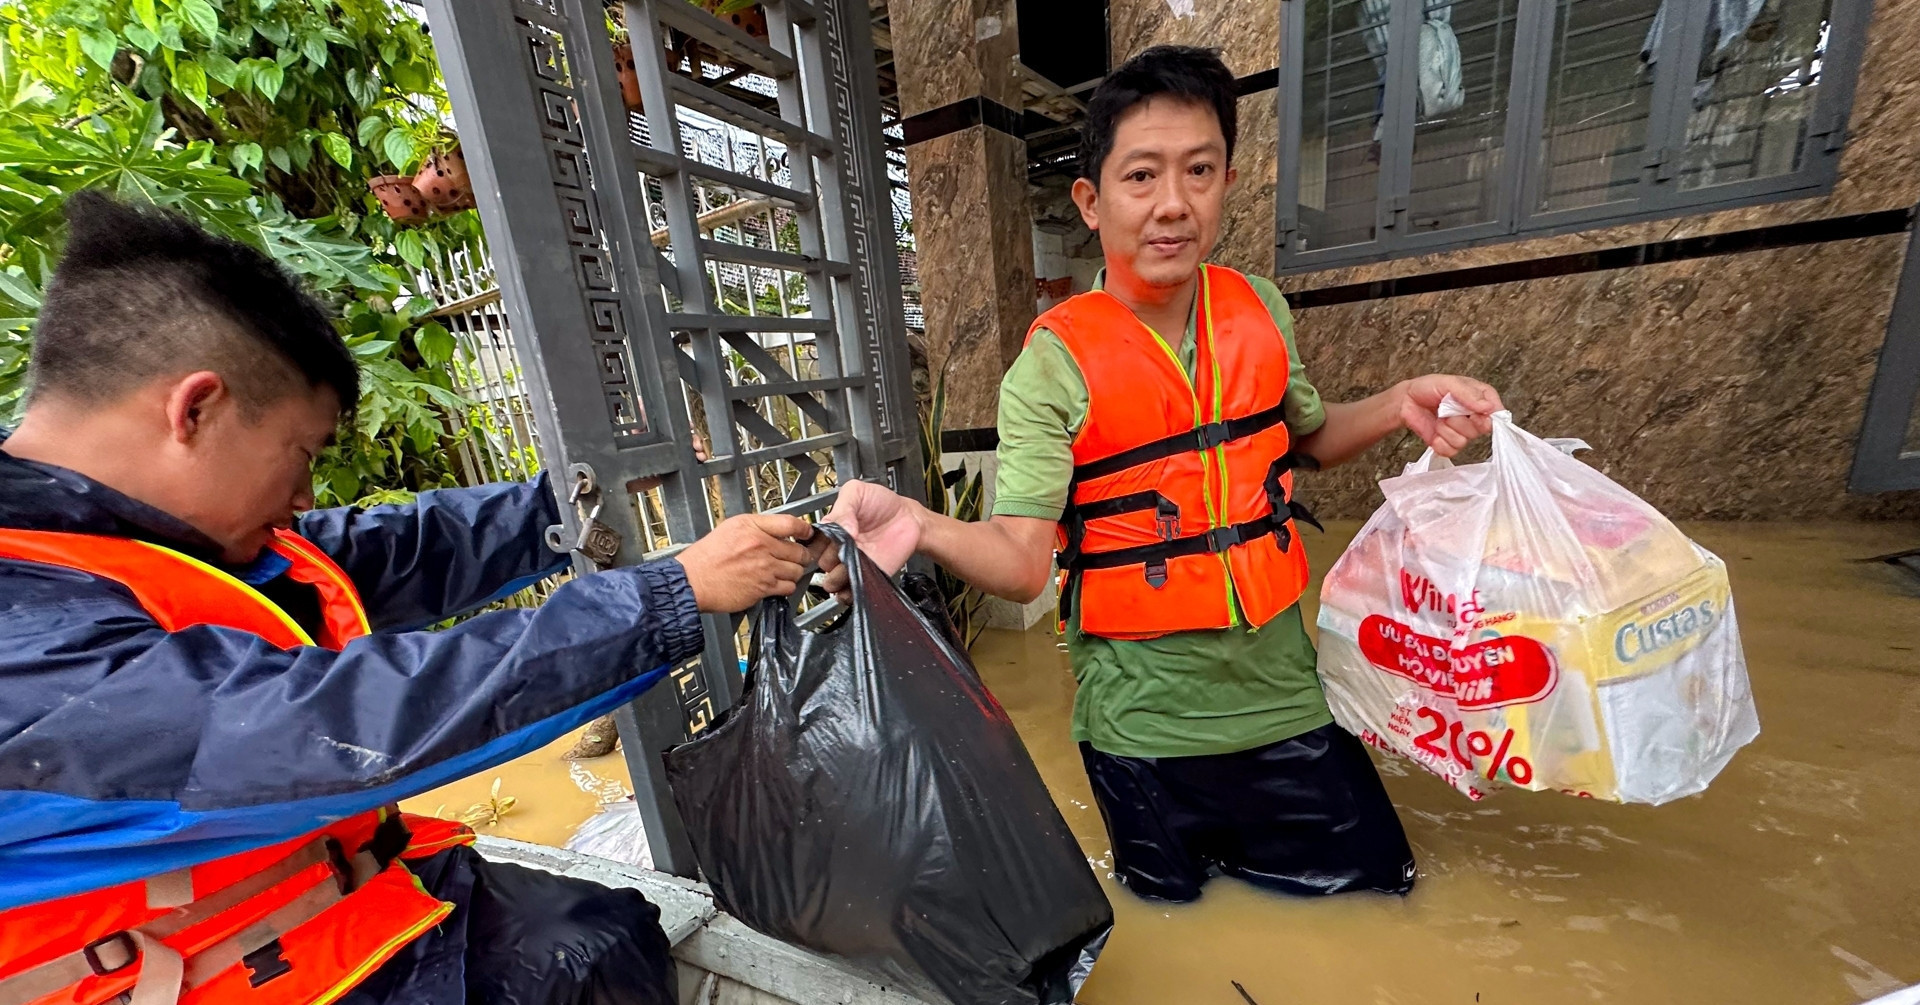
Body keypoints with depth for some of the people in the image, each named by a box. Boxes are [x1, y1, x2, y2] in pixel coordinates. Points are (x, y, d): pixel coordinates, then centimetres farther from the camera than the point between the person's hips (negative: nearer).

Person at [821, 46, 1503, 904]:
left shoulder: (1260, 310, -2)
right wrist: (920, 527, -42)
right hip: (1144, 729, -4)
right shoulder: (1052, 366, -17)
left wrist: (1397, 405, -2)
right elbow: (1022, 561, -23)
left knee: (1375, 892, 24)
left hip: (1285, 695, 5)